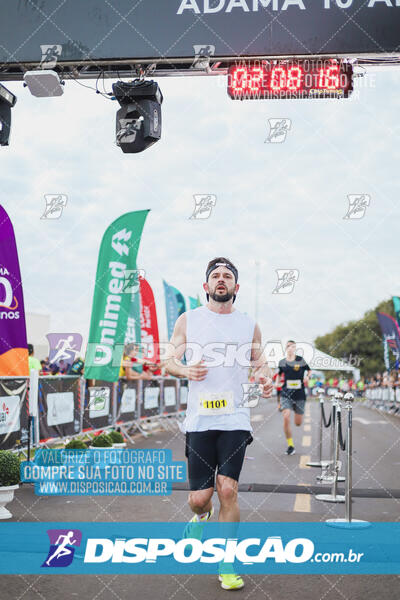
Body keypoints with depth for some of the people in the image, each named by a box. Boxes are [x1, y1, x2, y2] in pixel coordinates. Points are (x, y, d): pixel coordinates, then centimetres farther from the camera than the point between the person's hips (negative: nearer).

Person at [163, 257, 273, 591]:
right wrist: (185, 370, -12)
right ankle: (202, 517, 40)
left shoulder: (250, 325, 9)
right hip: (199, 420, 0)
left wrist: (266, 380, -5)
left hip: (235, 419, 0)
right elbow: (168, 360, 10)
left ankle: (227, 562, 9)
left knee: (228, 490, -10)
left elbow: (261, 363, 18)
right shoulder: (188, 320, 6)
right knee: (199, 497, 1)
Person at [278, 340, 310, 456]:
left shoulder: (301, 360, -3)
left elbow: (309, 371, 10)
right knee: (286, 418, -19)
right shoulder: (282, 362, 4)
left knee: (298, 423, 6)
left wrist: (307, 377, -9)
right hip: (286, 395, 0)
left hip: (299, 395, 0)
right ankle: (290, 445, -6)